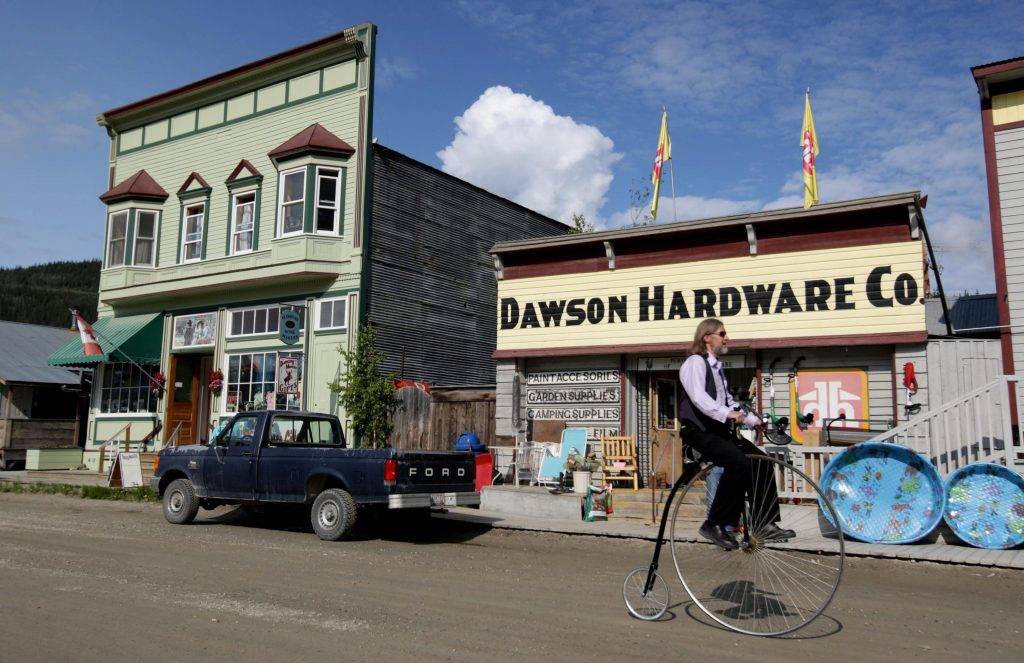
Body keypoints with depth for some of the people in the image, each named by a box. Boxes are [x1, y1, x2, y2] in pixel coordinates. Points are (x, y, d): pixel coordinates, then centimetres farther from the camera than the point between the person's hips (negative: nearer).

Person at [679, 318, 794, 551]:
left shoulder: (716, 367, 22)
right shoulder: (695, 362, -8)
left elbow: (728, 402, 26)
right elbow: (698, 397, -24)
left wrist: (754, 420, 15)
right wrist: (727, 414, -35)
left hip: (718, 429, 9)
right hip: (700, 431, -9)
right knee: (738, 461, -28)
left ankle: (765, 523, 2)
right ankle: (716, 525, -20)